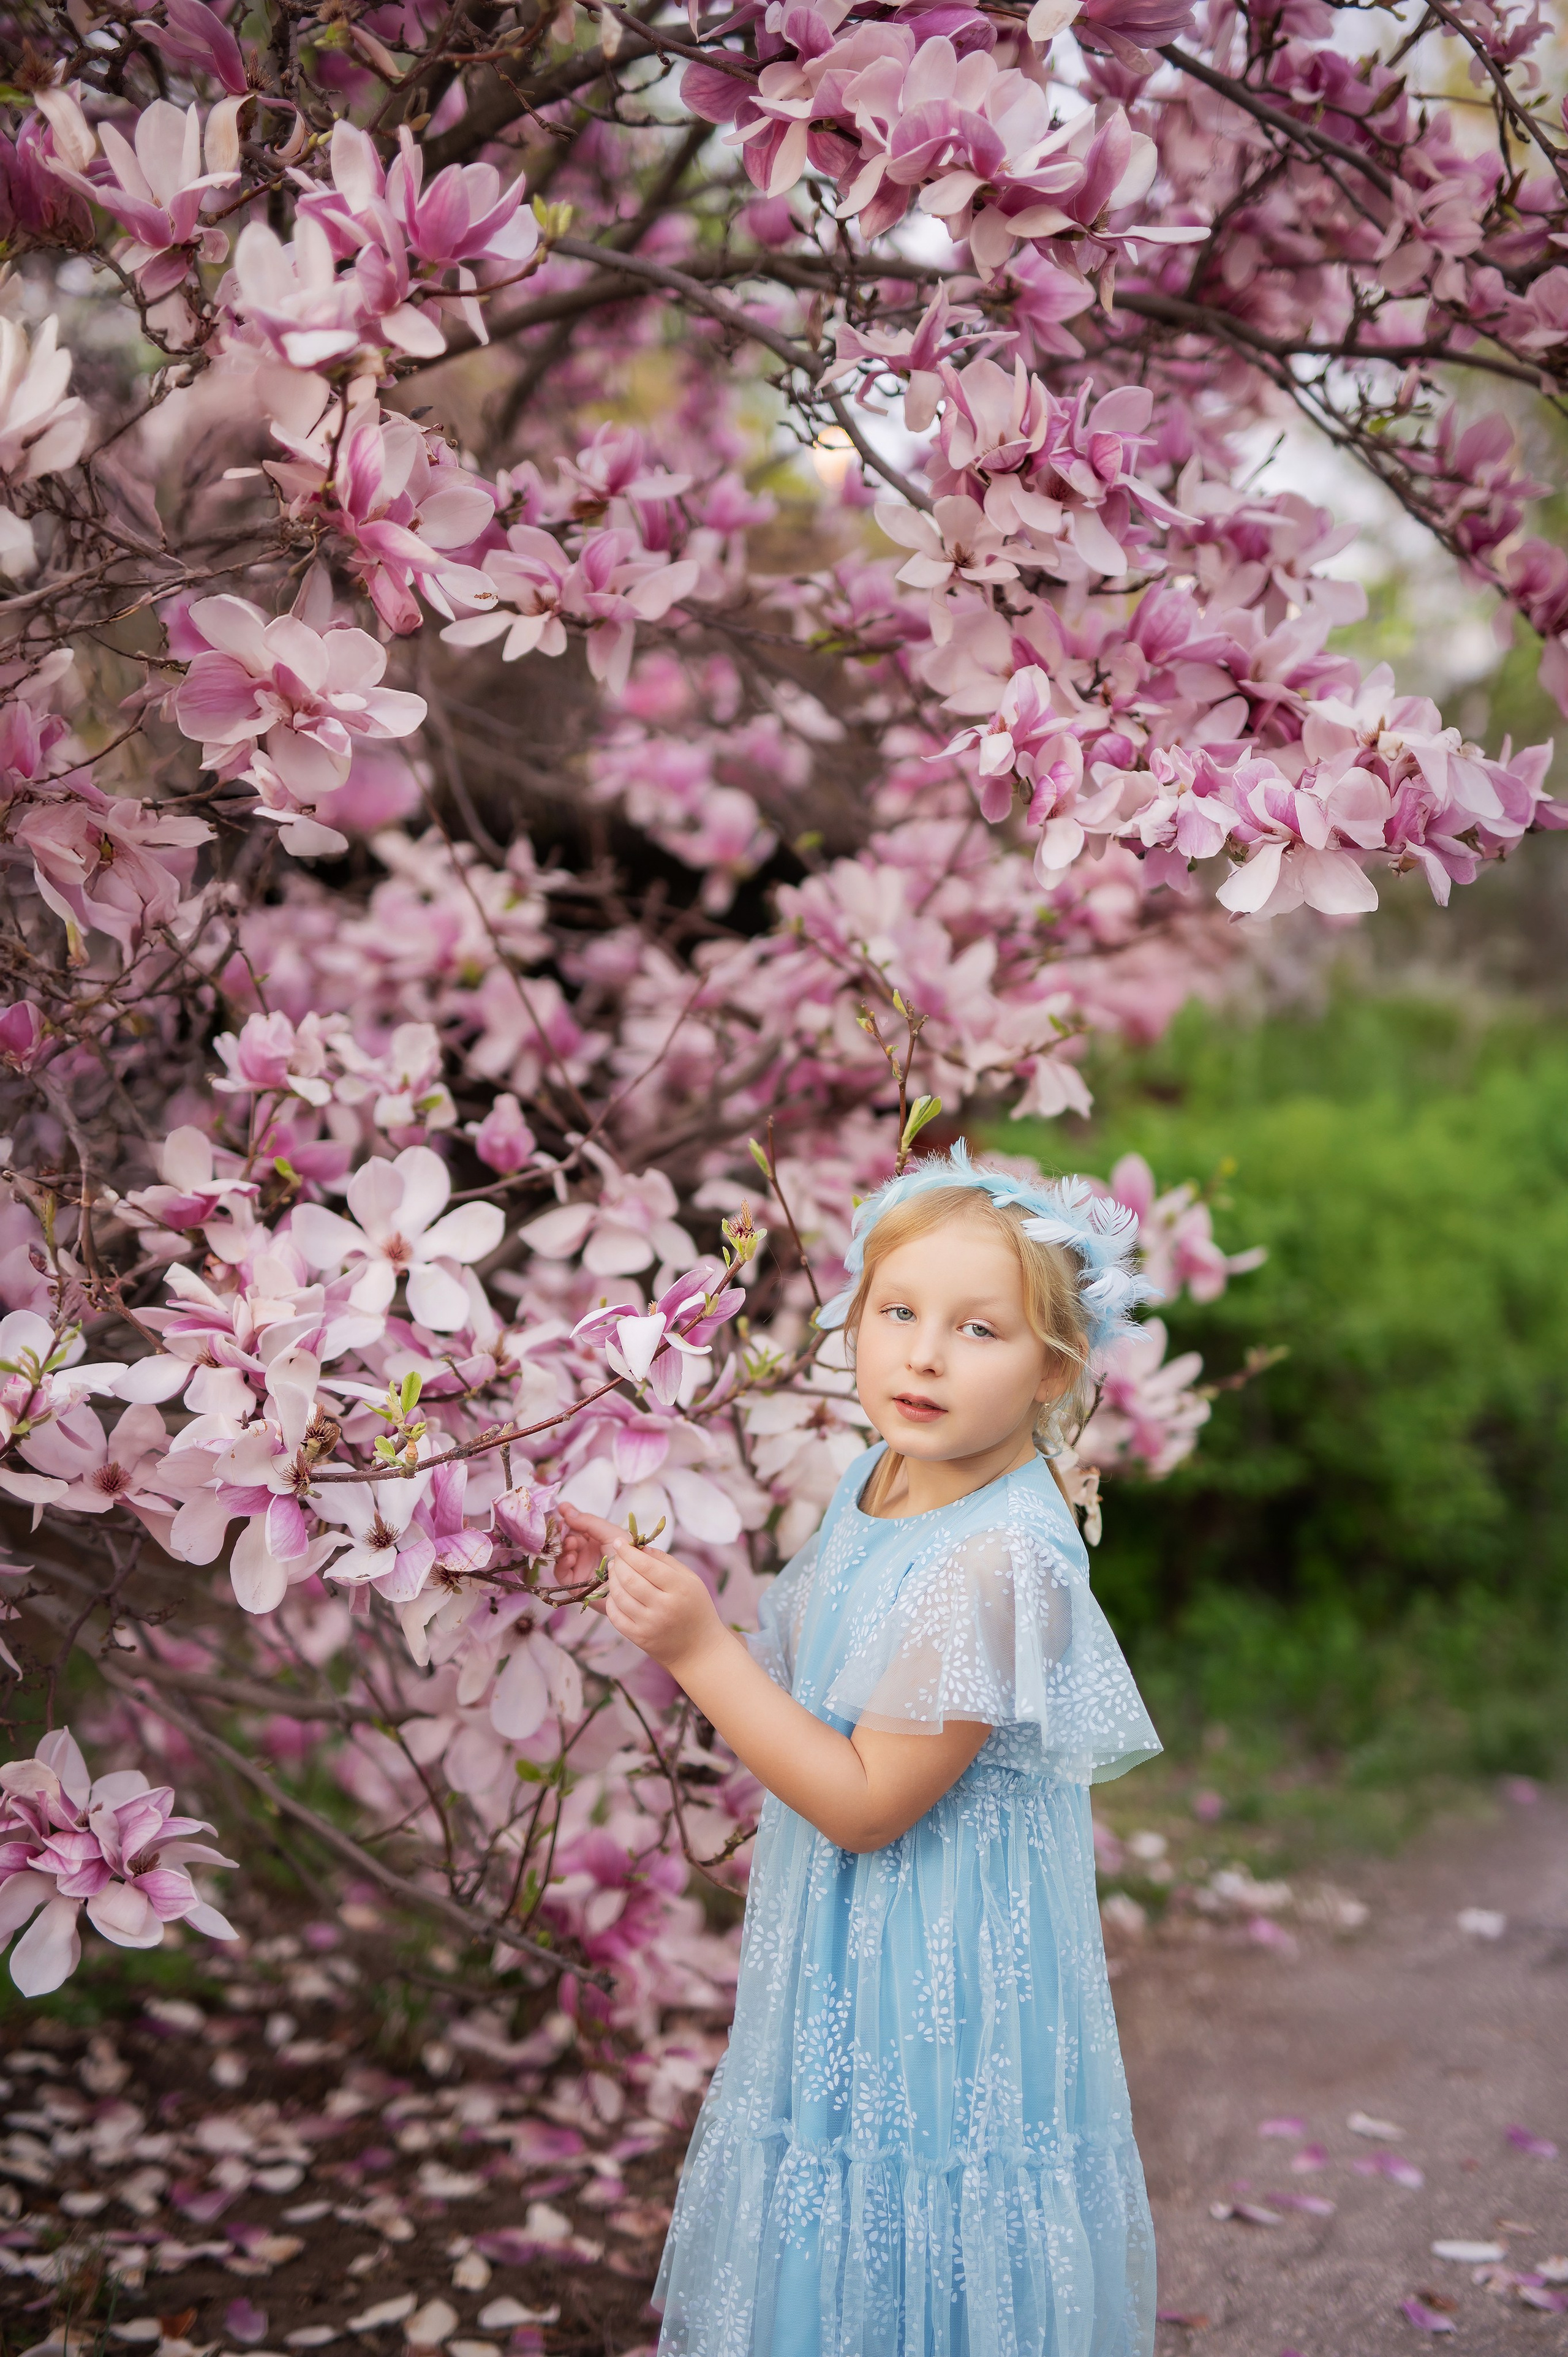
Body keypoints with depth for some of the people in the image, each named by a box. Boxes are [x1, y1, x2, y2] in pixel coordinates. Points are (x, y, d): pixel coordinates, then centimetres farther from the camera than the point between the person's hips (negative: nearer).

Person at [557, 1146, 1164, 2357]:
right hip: (849, 1944, 9)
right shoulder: (879, 1480, 0)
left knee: (903, 2258, 10)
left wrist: (700, 1650, -25)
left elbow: (866, 1802, -24)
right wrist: (659, 1587, 1)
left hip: (937, 1968, -8)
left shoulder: (1002, 1562, -28)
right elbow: (800, 1681, 11)